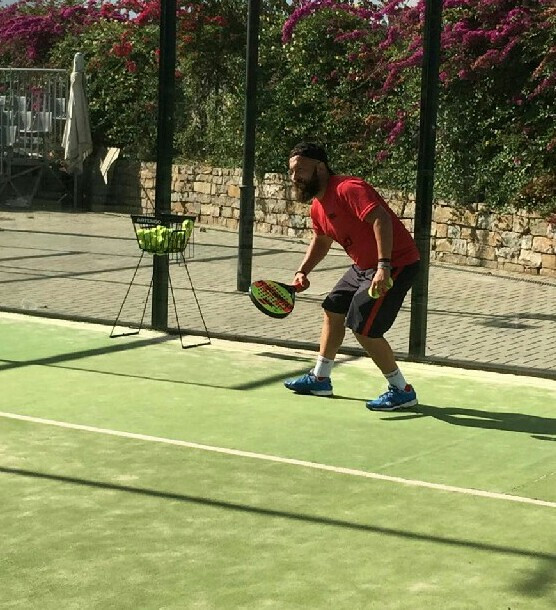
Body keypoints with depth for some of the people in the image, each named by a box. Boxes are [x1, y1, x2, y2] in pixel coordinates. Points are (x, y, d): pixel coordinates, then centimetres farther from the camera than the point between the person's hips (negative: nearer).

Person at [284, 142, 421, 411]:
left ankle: (402, 391, 2)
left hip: (394, 264, -11)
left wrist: (384, 266, -41)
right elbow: (320, 241, 26)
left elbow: (381, 219, -35)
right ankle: (320, 379, 35)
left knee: (362, 328, -13)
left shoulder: (348, 189, -23)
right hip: (364, 266, 11)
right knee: (333, 310, 19)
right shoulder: (318, 206, 9)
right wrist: (302, 272, 11)